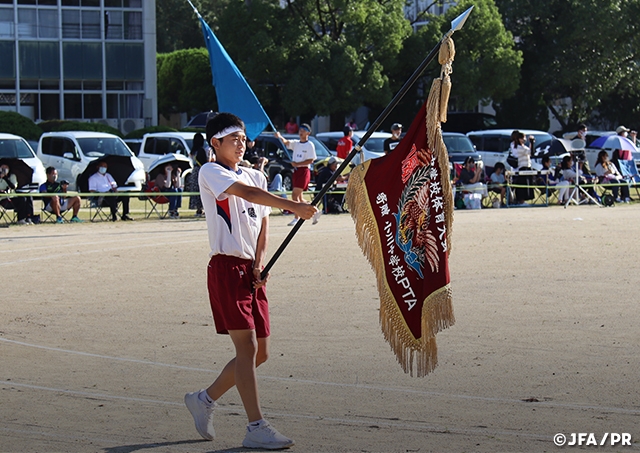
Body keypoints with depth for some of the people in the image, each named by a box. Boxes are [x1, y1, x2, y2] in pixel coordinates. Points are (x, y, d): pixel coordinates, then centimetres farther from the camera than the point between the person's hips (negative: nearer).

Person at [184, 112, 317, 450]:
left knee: (260, 352, 8)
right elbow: (247, 193, -22)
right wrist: (293, 206, -32)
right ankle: (256, 429, -10)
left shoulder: (255, 176, 18)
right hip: (226, 267, -8)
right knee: (247, 347, -11)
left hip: (252, 271, 8)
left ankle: (205, 399, 25)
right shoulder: (211, 172, -6)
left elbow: (262, 223, 16)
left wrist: (260, 263, -2)